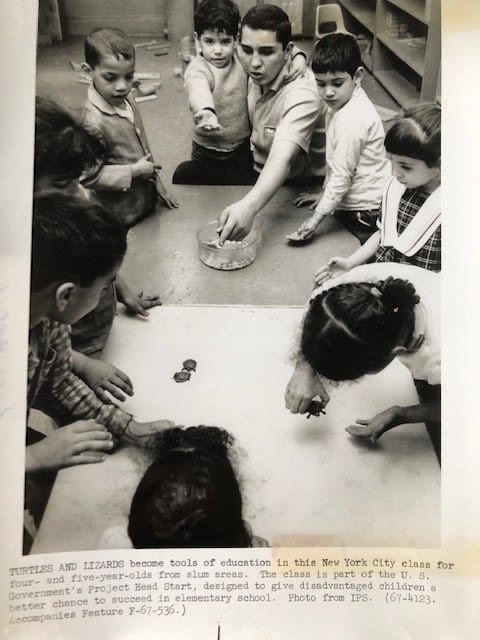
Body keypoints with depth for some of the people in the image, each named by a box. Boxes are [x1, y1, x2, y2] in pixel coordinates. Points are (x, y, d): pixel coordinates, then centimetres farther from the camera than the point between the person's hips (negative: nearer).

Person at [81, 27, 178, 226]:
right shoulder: (95, 122, -28)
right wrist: (133, 171, -23)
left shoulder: (127, 101, 0)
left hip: (146, 202, 8)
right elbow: (88, 177, -26)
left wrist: (157, 184, 16)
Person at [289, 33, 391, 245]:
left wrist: (316, 217, -19)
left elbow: (342, 175, -23)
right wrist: (326, 193, 19)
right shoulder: (342, 105, 6)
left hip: (363, 213, -9)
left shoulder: (352, 120, -24)